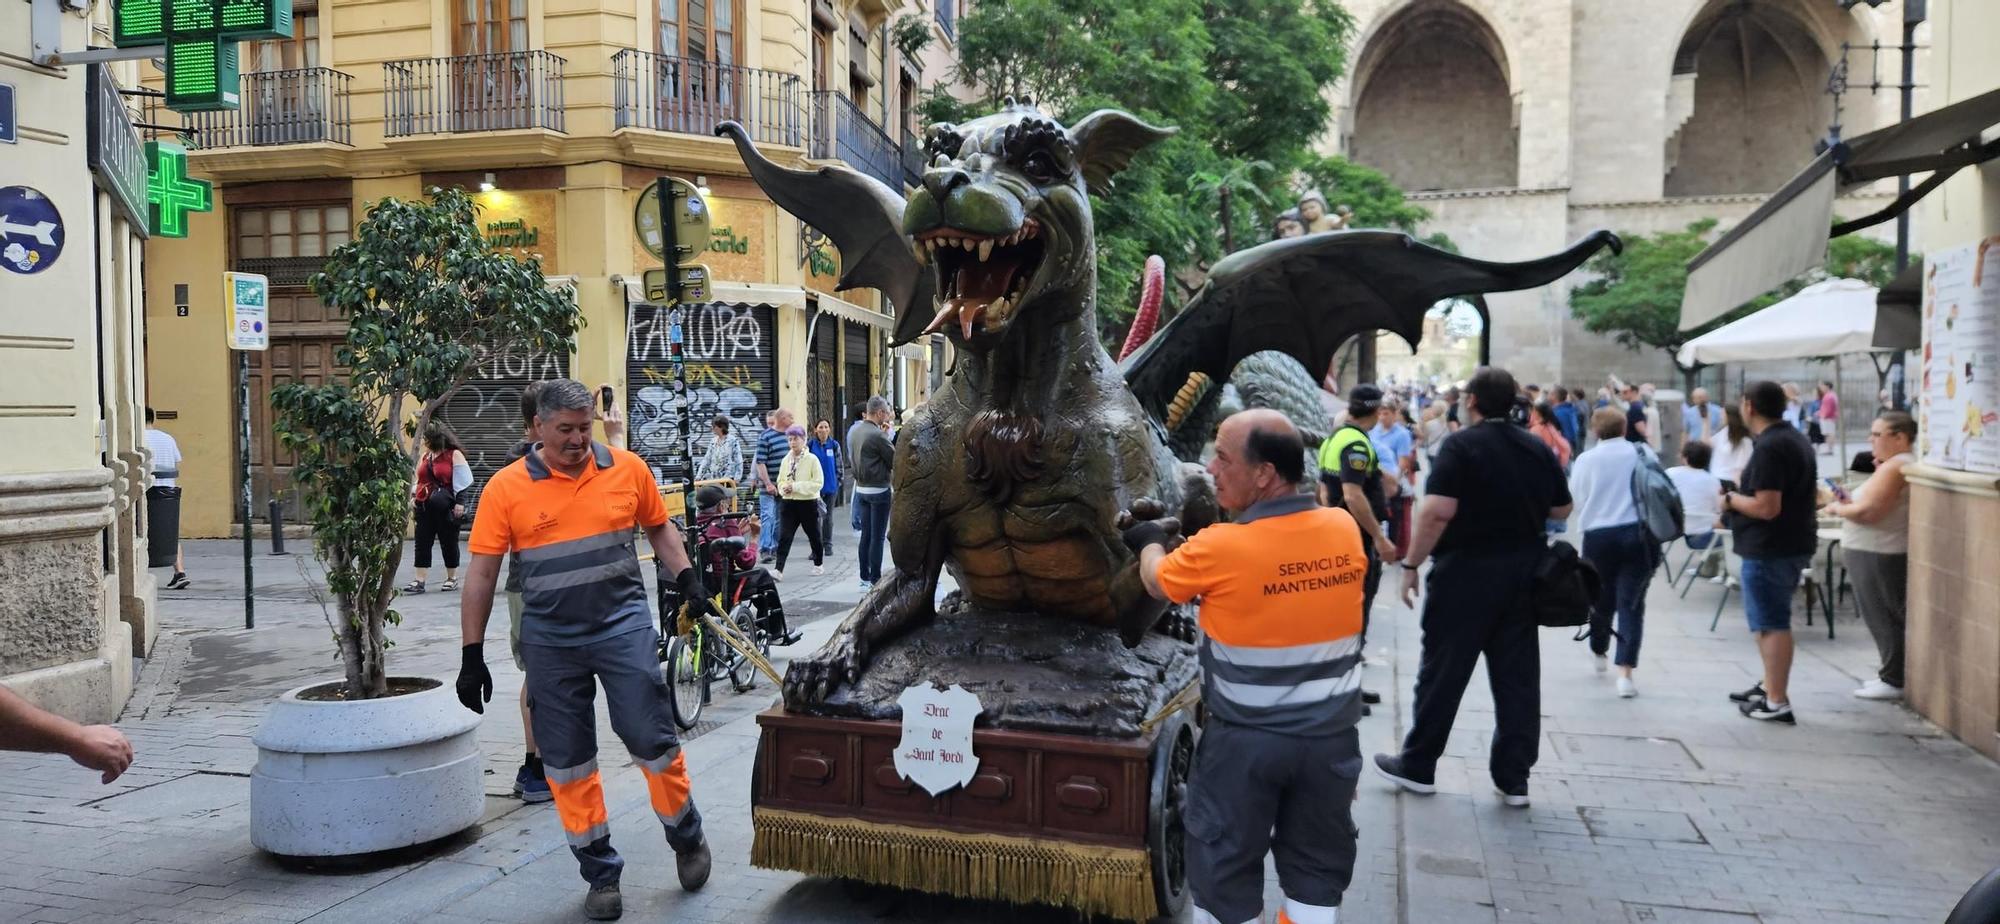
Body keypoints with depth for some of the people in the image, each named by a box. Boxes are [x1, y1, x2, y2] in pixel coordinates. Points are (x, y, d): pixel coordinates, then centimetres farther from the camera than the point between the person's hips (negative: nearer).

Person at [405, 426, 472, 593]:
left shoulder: (455, 455, -4)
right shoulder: (424, 456, 13)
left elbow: (462, 481, -7)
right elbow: (419, 479, 23)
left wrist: (459, 503, -13)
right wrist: (413, 496, 9)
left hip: (446, 508, -6)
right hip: (424, 506, 6)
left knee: (448, 542, 5)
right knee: (422, 542, 0)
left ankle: (452, 578, 18)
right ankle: (419, 581, 0)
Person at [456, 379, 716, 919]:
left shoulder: (628, 469, 0)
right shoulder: (507, 488, -4)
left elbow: (659, 528, 15)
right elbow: (482, 573, -1)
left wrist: (688, 582, 3)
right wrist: (472, 655, -3)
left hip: (623, 626, 0)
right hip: (550, 641, 1)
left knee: (651, 739, -1)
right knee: (567, 762, 8)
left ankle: (687, 837, 24)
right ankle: (600, 873, 23)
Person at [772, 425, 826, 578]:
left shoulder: (812, 459, -9)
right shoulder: (785, 460, 6)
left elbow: (818, 483, -15)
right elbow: (780, 480, 15)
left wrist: (796, 487, -20)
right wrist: (783, 488, -8)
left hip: (808, 502, -3)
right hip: (788, 502, 3)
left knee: (814, 536, 13)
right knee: (784, 537, -8)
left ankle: (819, 564, 33)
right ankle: (779, 570, -13)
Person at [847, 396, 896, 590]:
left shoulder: (853, 430, 5)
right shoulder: (877, 435, -20)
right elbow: (896, 460, -14)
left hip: (860, 488, 8)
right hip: (878, 490, -8)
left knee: (865, 535, 14)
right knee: (877, 536, -1)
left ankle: (864, 578, 18)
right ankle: (875, 580, 3)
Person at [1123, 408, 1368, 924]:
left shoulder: (1219, 548, -18)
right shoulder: (1345, 530, -6)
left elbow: (1157, 581, 2)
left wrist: (1149, 541, 23)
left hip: (1246, 740, -4)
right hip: (1330, 735, 4)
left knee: (1225, 869, 14)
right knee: (1315, 870, 16)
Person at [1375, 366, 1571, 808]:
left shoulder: (1461, 445, -11)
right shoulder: (1538, 449, 7)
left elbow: (1438, 511, -21)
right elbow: (1562, 510, 14)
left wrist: (1411, 564, -14)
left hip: (1467, 571, -5)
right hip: (1523, 573, 5)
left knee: (1443, 671, 4)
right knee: (1517, 675, 9)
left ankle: (1417, 765, 14)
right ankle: (1514, 778, 13)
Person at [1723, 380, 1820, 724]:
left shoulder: (1767, 447, -21)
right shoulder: (1796, 438, 12)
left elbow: (1766, 507, -26)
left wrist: (1731, 499, -9)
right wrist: (1747, 488, 16)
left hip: (1770, 548, -10)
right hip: (1795, 542, 10)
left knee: (1771, 624, -4)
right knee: (1769, 620, 22)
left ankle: (1777, 703, 1)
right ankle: (1770, 686, 31)